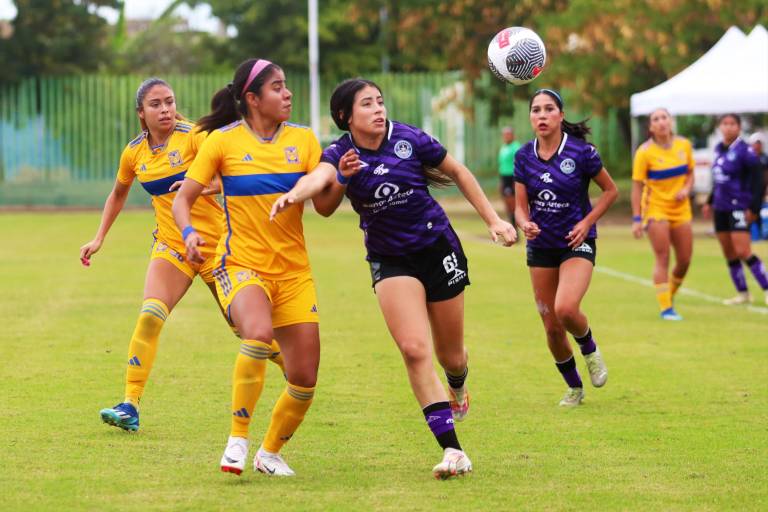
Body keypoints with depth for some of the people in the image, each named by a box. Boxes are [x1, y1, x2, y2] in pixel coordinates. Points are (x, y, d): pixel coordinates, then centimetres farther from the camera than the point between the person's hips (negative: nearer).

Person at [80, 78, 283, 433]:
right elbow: (118, 195, 21)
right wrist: (99, 238, 17)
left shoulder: (193, 136, -13)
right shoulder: (134, 152, 2)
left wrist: (201, 187, -37)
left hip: (215, 242, -3)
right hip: (171, 245, 3)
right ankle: (130, 406, -22)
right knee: (150, 315, -20)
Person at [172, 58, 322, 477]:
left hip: (293, 270, 4)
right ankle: (237, 439, -21)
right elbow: (183, 199, 0)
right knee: (258, 332, -35)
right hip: (241, 265, -4)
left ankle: (270, 452, 25)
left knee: (305, 378, -1)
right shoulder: (223, 140, -3)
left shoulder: (303, 139, 5)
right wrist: (189, 232, -20)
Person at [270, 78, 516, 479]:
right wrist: (294, 194, -56)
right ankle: (452, 450, -17)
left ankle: (458, 386, 50)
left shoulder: (409, 139, -10)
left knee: (450, 354, 10)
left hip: (438, 248, 0)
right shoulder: (339, 155, -10)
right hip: (390, 260, 0)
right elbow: (318, 179, -33)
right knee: (414, 349, -19)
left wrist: (493, 220, 2)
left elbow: (458, 173, 4)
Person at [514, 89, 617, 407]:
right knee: (551, 327, 5)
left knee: (566, 309, -27)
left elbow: (610, 191, 1)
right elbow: (521, 206, 2)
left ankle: (589, 349, 6)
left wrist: (587, 222, -11)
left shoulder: (581, 151, -11)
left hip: (576, 244, -4)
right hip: (541, 247, 4)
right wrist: (525, 224, -20)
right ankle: (574, 388, 27)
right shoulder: (524, 156, -1)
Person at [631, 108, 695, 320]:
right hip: (655, 209, -5)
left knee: (684, 260, 3)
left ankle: (669, 296, 26)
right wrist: (636, 219, -14)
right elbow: (637, 186, -9)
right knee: (662, 258, -10)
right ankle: (665, 308, -6)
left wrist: (686, 189, -8)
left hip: (681, 208, 5)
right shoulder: (645, 152, -11)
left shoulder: (684, 145, 2)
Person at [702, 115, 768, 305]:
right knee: (729, 253, 8)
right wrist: (710, 202, 24)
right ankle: (743, 293, 17)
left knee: (743, 252, -14)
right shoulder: (719, 149, 11)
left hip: (739, 208, -8)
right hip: (721, 208, 8)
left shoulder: (745, 151, -12)